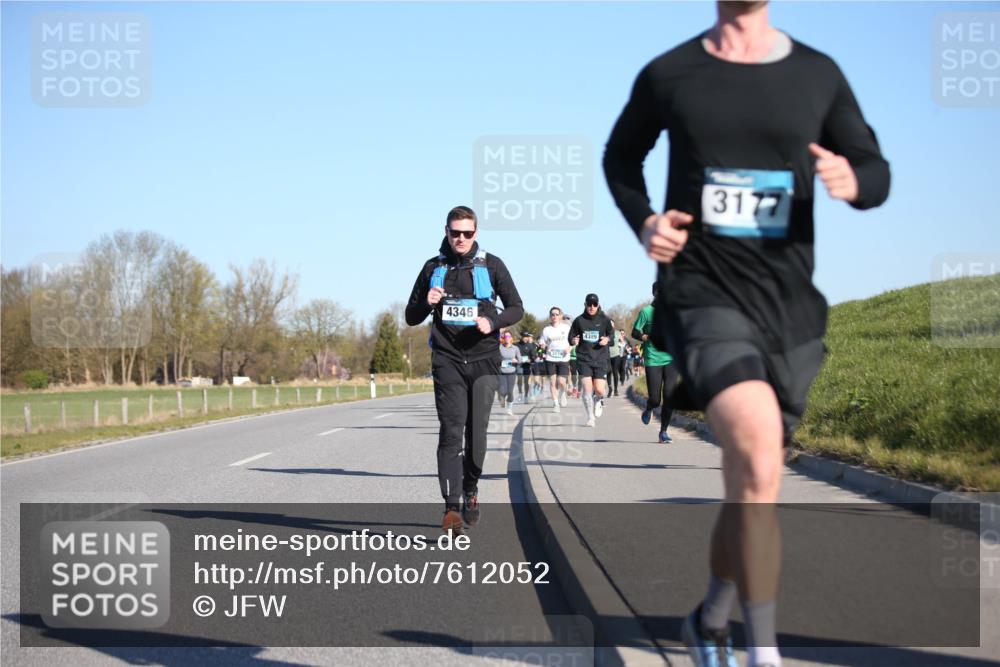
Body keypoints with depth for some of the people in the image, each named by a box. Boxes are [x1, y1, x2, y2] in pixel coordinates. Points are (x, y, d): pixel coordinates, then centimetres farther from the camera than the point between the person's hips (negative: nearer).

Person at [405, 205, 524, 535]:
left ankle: (470, 491, 27)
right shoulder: (433, 268, 8)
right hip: (447, 361, 0)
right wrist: (427, 303, -10)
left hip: (483, 359, 0)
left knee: (476, 431, 3)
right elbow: (411, 318, 13)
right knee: (451, 431, -12)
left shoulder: (491, 265, 4)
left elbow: (516, 308, 8)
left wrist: (492, 322, -12)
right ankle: (452, 507, -19)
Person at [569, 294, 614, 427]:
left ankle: (599, 399, 30)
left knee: (599, 389, -9)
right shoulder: (579, 320, 3)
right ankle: (590, 417, 6)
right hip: (584, 359, 1)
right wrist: (573, 341, -12)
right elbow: (571, 336, 11)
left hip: (601, 358, -1)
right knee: (587, 389, -8)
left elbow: (612, 335, 4)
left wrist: (607, 339, -19)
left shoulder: (605, 320, 1)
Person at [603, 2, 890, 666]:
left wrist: (851, 179, -12)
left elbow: (876, 174, 13)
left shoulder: (818, 75, 6)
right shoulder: (669, 75, 3)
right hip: (702, 293, -3)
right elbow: (621, 158, 21)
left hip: (788, 302, 4)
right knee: (759, 450, -28)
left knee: (750, 484, 13)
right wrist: (644, 223, 1)